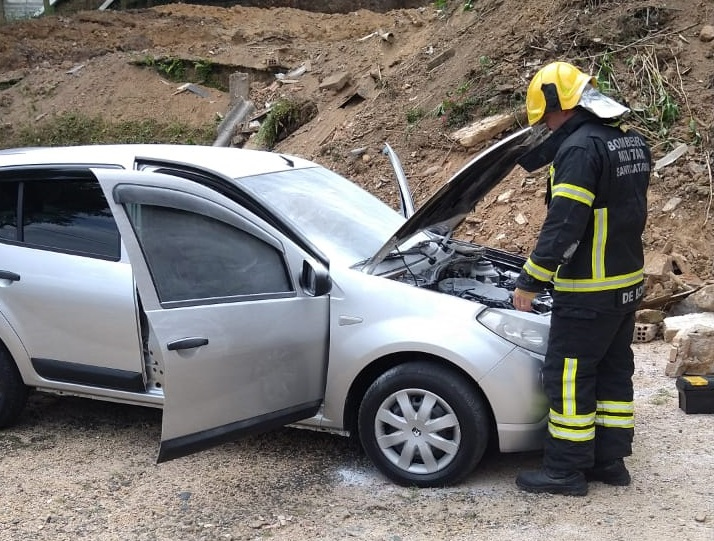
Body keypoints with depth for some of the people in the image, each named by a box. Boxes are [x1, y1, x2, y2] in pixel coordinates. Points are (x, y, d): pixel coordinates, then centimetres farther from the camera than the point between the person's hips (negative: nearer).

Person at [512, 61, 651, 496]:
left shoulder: (580, 147, -19)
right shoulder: (633, 142, 10)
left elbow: (563, 224, -24)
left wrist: (530, 281, -18)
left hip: (589, 292, -9)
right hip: (628, 282, 9)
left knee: (568, 377, 1)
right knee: (614, 370, 16)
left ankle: (566, 471, 10)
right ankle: (611, 460, 26)